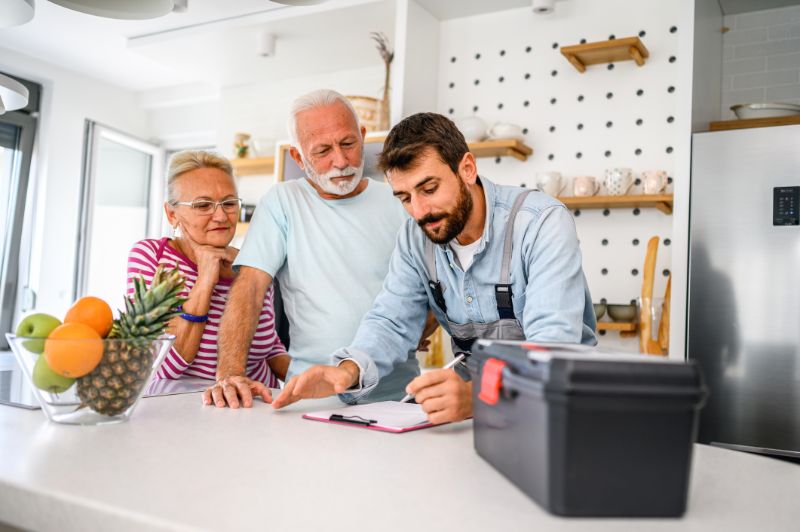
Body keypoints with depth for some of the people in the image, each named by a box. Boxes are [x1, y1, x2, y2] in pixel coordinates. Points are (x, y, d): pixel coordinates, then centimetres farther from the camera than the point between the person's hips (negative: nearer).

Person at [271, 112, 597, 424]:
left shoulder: (543, 223, -20)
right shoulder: (415, 238, -2)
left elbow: (553, 343, -29)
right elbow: (391, 322, -1)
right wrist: (349, 370, -23)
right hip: (475, 390, 2)